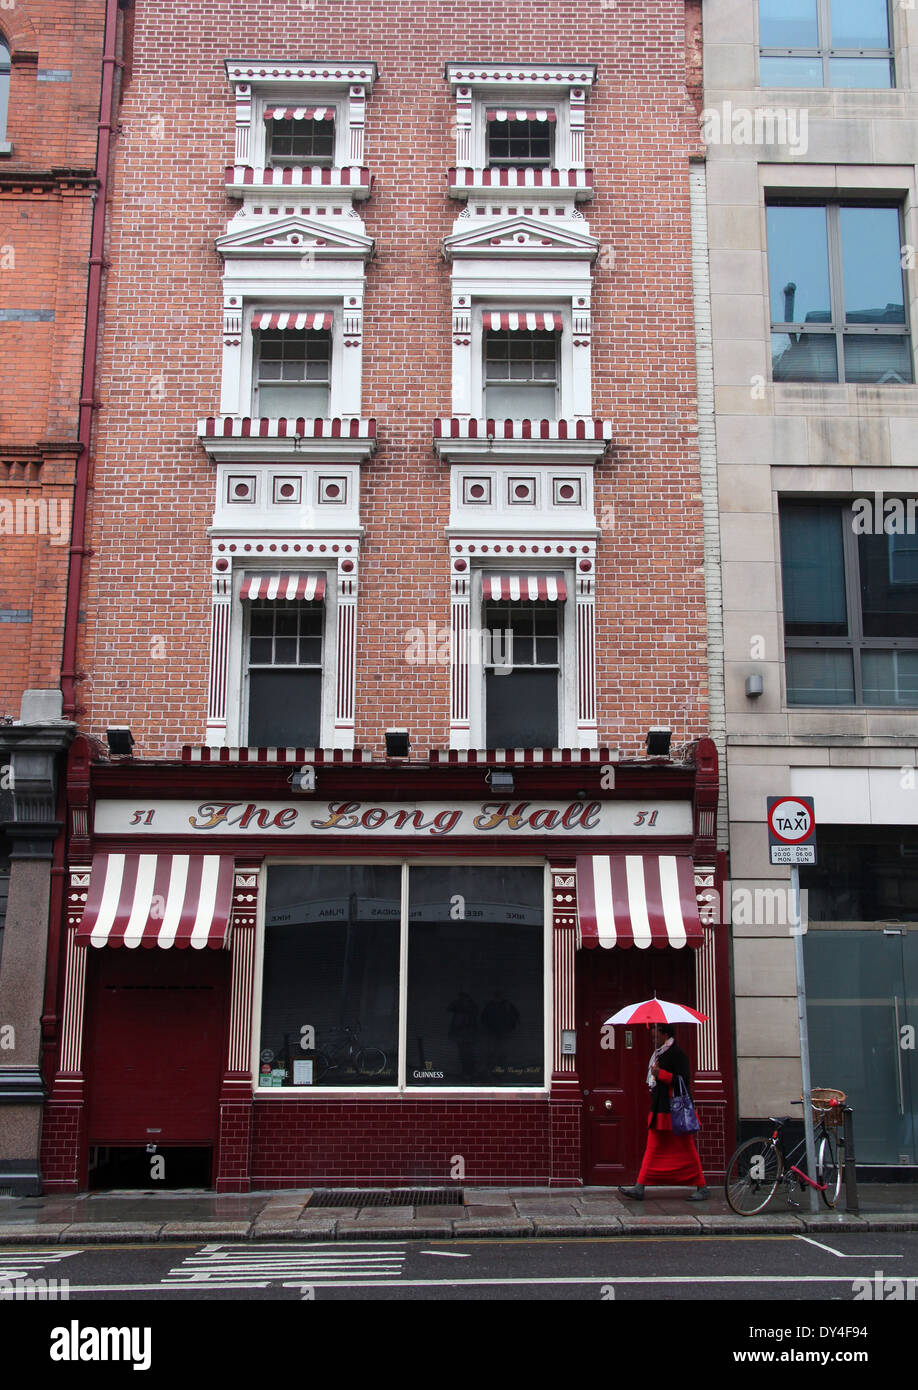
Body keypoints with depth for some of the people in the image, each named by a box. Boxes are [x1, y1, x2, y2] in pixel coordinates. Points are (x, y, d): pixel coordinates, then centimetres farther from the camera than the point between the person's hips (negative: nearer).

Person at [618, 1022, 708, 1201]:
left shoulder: (677, 1054, -11)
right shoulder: (659, 1054, 16)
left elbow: (684, 1079, -20)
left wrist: (661, 1074, -22)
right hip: (660, 1109, 9)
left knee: (686, 1150, -1)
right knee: (653, 1148, 5)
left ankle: (702, 1188, 9)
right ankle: (639, 1188, 3)